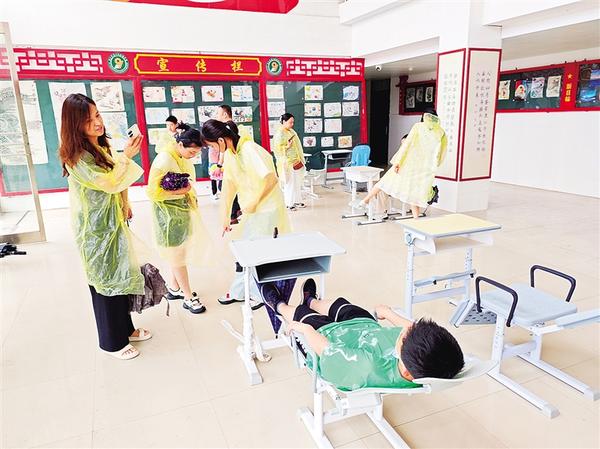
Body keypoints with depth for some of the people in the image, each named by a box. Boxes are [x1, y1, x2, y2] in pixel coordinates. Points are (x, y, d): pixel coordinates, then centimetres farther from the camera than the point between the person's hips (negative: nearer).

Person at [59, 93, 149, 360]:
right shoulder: (76, 158, -20)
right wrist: (126, 156, -25)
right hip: (95, 228, -8)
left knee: (121, 276, 16)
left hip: (113, 221, 8)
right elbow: (109, 182, -24)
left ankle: (125, 328, 32)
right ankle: (112, 342, 19)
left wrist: (124, 205, 18)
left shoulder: (102, 146, 7)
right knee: (105, 281, 3)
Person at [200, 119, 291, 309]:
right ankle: (238, 292, 32)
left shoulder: (249, 150, -23)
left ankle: (263, 295, 23)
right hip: (250, 208, 8)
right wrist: (225, 215, 10)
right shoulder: (229, 154, 3)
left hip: (265, 207, -8)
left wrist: (252, 203, -18)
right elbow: (229, 185, 8)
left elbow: (269, 178, -28)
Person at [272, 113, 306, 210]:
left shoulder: (291, 131, 12)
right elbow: (277, 148, -15)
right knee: (289, 183, -3)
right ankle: (289, 203, 7)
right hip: (287, 163, -8)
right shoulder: (279, 134, -12)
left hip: (296, 161, 8)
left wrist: (301, 159, 16)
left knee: (298, 182, 12)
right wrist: (287, 146, -29)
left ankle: (297, 201, 23)